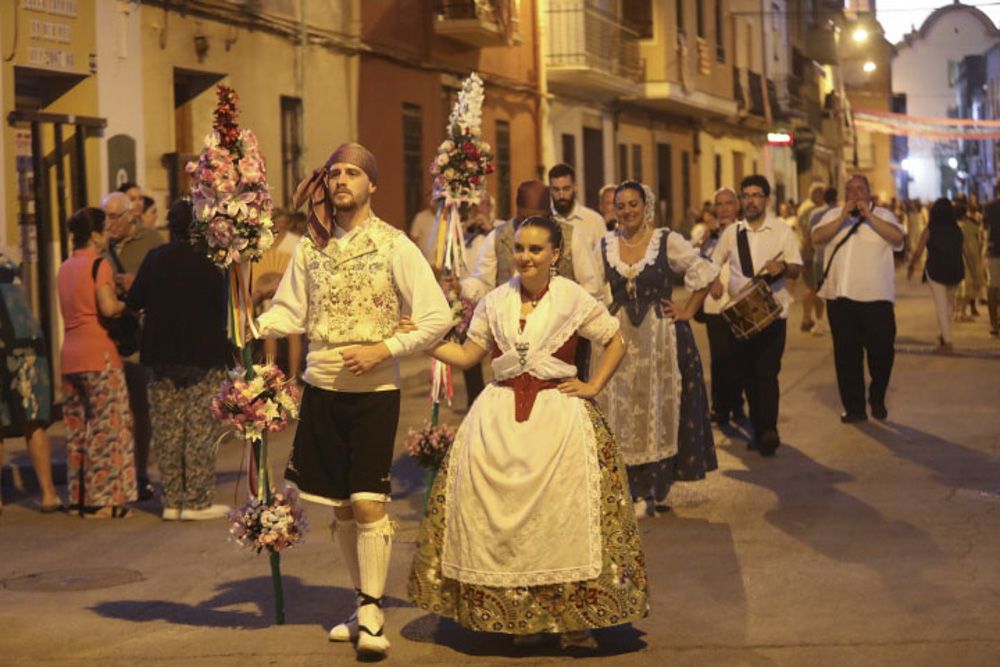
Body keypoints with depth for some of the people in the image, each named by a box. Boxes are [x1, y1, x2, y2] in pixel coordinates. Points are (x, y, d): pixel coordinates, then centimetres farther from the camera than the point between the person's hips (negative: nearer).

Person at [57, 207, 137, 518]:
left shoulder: (65, 268, 15)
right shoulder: (99, 264, -8)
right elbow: (108, 307, -21)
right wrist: (127, 304, -1)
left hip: (70, 356, 8)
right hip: (99, 355, -8)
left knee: (77, 429, 11)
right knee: (106, 427, -3)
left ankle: (79, 497, 14)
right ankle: (102, 499, -4)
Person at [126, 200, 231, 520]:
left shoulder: (154, 259, 1)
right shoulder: (209, 260, -8)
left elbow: (133, 302, 3)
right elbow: (223, 305, -6)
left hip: (162, 356, 4)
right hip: (203, 356, -4)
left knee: (167, 429, 9)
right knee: (201, 429, 1)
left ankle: (172, 501, 11)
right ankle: (197, 501, 1)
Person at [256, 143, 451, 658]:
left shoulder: (394, 246, -5)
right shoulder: (310, 248, 7)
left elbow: (437, 317, -7)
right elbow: (290, 312, 9)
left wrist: (384, 350, -15)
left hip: (374, 390, -4)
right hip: (321, 389, 4)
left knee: (368, 503, -10)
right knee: (340, 507, 10)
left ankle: (372, 615, -1)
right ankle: (363, 602, 23)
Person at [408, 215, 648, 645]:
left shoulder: (574, 300, 1)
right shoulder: (495, 302, 9)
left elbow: (616, 342, 9)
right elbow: (467, 355, 10)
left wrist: (593, 387, 0)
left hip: (558, 410, -3)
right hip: (501, 412, 3)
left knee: (561, 512, -9)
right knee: (500, 512, -3)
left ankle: (573, 613, 0)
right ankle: (516, 612, 7)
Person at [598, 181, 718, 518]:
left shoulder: (668, 241, -4)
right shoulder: (605, 245, 5)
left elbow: (705, 273, 3)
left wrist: (688, 311, -1)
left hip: (661, 337, -2)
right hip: (621, 338, 2)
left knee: (659, 411, 3)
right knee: (622, 412, 2)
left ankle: (655, 490, 13)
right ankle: (634, 490, 12)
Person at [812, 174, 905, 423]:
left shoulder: (882, 215, 7)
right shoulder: (834, 215, 12)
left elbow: (898, 237, -11)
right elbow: (816, 238, -3)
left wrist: (868, 215, -15)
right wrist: (842, 218, -13)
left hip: (876, 297, -2)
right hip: (840, 296, 2)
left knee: (881, 350, 0)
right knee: (846, 353, 5)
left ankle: (877, 400, 23)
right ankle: (854, 407, 14)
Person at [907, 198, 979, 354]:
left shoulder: (929, 231, -4)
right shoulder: (958, 231, 4)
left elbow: (918, 252, -6)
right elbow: (968, 254, 2)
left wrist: (911, 267, 11)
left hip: (935, 271, -3)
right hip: (955, 271, 3)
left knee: (941, 305, 1)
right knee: (950, 301, 23)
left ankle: (947, 342, -2)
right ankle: (945, 335, 26)